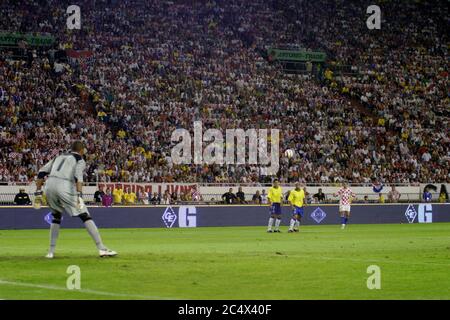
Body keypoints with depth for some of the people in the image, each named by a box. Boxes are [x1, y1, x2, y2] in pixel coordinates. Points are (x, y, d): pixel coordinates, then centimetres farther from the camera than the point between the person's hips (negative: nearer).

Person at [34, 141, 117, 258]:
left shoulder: (59, 157, 30)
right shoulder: (80, 160, 13)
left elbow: (42, 172, 20)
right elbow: (78, 176, -9)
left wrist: (38, 192, 17)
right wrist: (79, 195, -19)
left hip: (49, 186, 5)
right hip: (65, 187, -5)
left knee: (56, 217, 26)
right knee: (85, 216, -2)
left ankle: (51, 252, 20)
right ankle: (102, 248, -10)